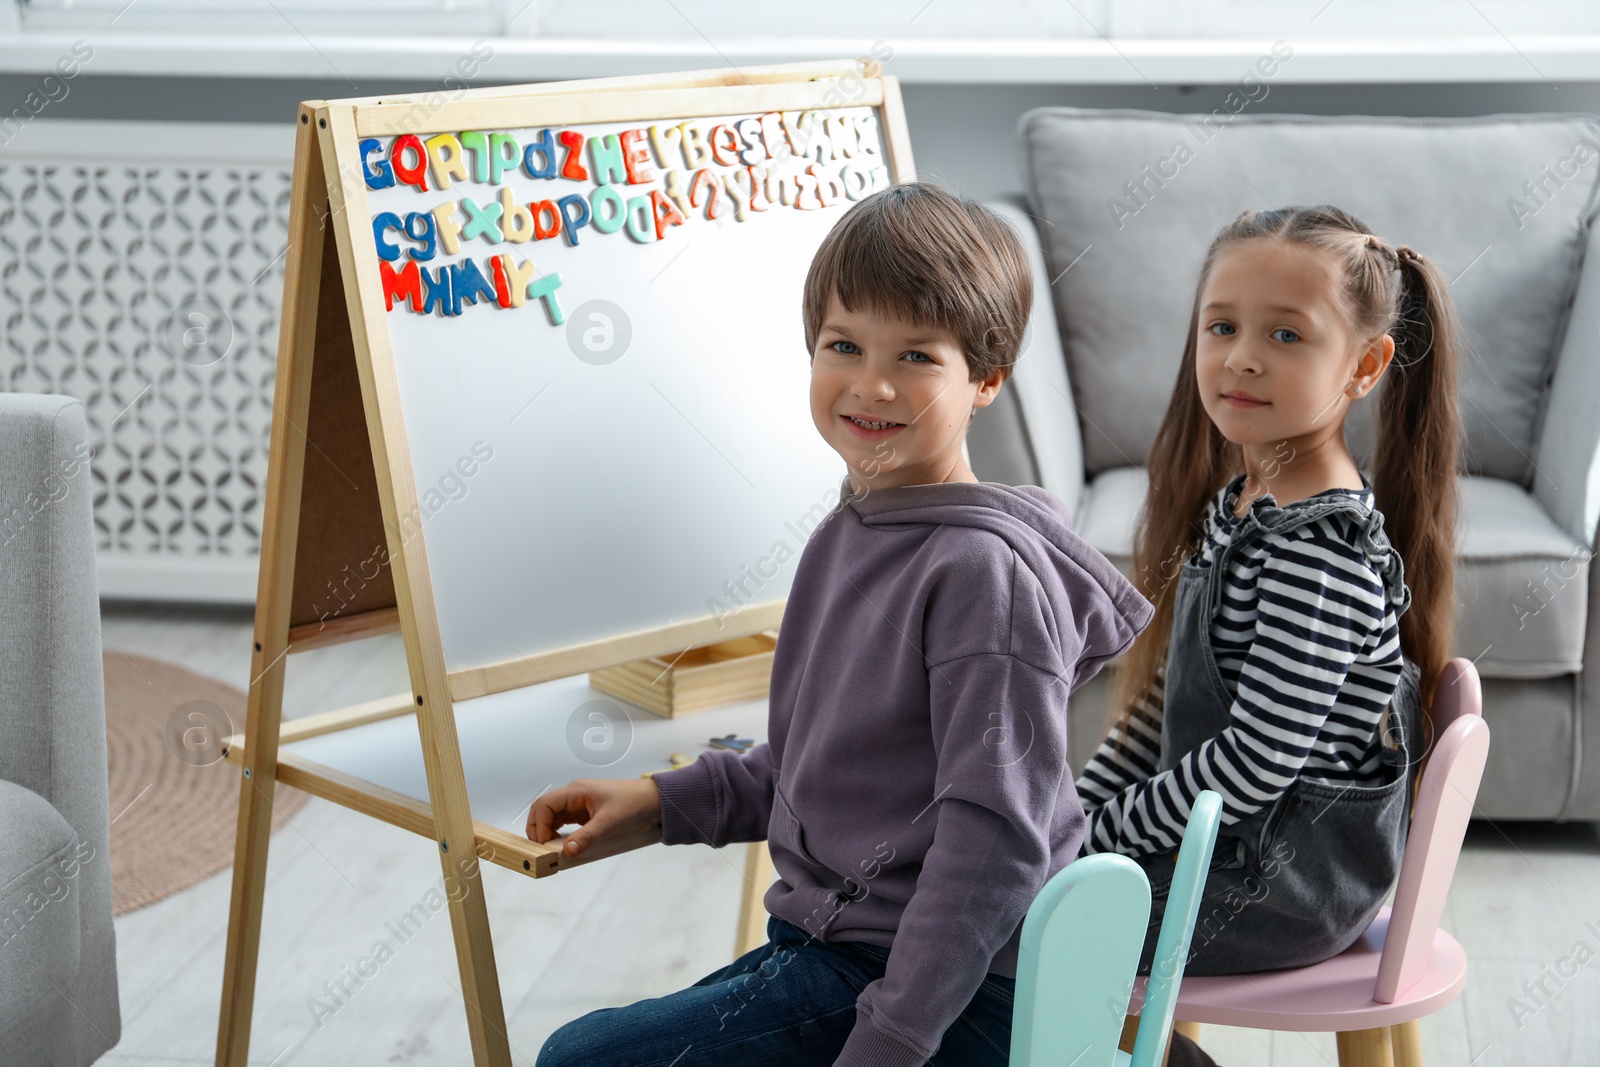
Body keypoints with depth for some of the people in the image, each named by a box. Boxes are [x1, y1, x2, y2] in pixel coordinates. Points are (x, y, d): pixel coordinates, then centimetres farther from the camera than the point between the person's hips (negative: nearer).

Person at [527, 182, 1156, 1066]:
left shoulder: (986, 569, -19)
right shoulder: (845, 535, 10)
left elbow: (994, 837, -22)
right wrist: (661, 799, 13)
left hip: (950, 995, -9)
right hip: (830, 945, 9)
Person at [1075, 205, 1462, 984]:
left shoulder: (1320, 548, -25)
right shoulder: (1240, 502, 6)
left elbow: (1257, 760, -25)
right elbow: (1171, 700, 14)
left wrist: (1099, 832, -15)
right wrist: (1074, 802, 9)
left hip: (1284, 887, -9)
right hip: (1230, 840, 9)